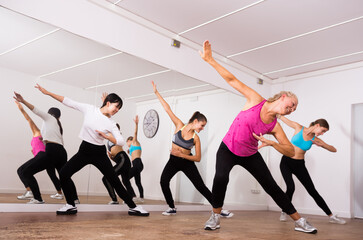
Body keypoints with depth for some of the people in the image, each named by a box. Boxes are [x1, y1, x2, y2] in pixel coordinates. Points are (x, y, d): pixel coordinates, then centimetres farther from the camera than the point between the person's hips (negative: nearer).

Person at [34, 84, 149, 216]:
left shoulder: (111, 124, -5)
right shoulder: (89, 109, -4)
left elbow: (121, 141, -10)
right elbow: (68, 102, -3)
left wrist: (106, 136, -25)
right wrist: (47, 92, -4)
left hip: (99, 153, -1)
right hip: (84, 150, 1)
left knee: (115, 181, -2)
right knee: (63, 174, -10)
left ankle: (133, 207, 7)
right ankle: (71, 206, 7)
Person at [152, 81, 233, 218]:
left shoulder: (196, 138, -7)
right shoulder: (179, 126, -7)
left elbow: (198, 158, -7)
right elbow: (167, 109, -8)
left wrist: (182, 155, -21)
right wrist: (157, 93, -8)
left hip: (187, 162, -1)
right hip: (173, 160, 1)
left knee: (201, 186, -4)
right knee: (163, 181, -16)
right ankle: (172, 208, 3)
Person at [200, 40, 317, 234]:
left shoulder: (274, 126, -7)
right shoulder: (256, 100, -14)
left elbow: (291, 151, -10)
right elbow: (232, 80, -16)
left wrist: (270, 143, -28)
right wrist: (209, 60, -20)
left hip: (250, 155, 3)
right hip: (228, 149, -3)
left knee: (272, 187, 1)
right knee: (220, 177, -29)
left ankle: (300, 222, 16)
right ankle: (215, 218, -6)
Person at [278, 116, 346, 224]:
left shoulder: (315, 139, 0)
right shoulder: (299, 128, -6)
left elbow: (334, 150, 1)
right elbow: (283, 118, 3)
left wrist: (322, 144, -16)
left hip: (299, 165, 3)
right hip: (286, 162, -3)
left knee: (312, 191, 2)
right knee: (291, 187, -23)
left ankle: (331, 216, 11)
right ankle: (284, 213, -1)